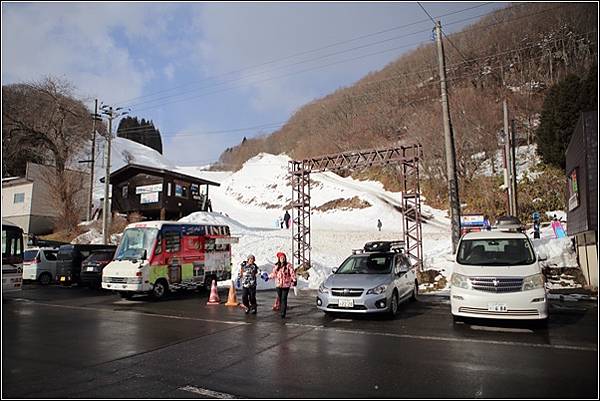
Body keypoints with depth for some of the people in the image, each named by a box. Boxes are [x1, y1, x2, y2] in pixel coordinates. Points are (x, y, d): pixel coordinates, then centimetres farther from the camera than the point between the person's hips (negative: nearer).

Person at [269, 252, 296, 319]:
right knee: (280, 298, 11)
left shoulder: (288, 265, -6)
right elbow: (274, 273, 19)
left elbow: (292, 273, -13)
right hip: (278, 285, 4)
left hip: (286, 285, -4)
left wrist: (294, 280, -22)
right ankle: (281, 310, 27)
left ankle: (283, 313, -4)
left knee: (284, 299, -6)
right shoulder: (276, 266, 8)